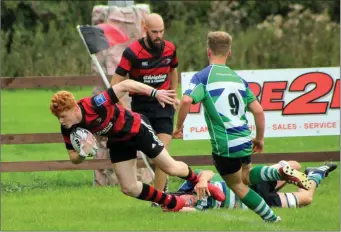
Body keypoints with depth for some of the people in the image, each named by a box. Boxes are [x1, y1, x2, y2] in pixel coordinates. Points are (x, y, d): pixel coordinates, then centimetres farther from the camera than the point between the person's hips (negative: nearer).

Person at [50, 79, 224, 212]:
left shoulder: (95, 105, -39)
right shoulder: (68, 129, -21)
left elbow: (125, 85, -32)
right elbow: (74, 159, -8)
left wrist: (155, 92, -35)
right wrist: (83, 153, -33)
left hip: (135, 128, -6)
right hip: (118, 142, 6)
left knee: (171, 168, 4)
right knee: (129, 189, 3)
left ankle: (199, 182, 36)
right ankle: (173, 203, 24)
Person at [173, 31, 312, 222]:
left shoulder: (203, 77, -4)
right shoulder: (238, 79, 12)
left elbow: (186, 100, -21)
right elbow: (258, 110, 8)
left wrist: (179, 127, -7)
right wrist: (260, 138, 20)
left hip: (224, 145, -5)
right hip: (244, 140, 5)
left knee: (238, 186, 14)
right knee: (245, 177, 27)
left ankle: (272, 219, 9)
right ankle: (280, 173, 2)